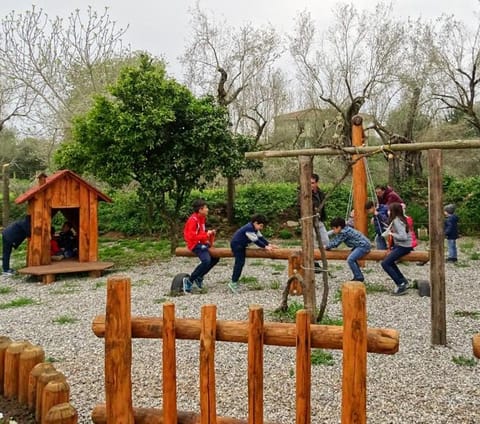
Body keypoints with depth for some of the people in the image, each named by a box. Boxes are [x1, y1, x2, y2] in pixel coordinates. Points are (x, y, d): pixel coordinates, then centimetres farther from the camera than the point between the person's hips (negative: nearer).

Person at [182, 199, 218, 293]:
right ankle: (189, 281, -16)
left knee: (215, 258, 13)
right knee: (206, 261, -28)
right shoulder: (193, 220, -19)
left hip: (202, 243, 10)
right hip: (195, 244, -10)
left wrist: (210, 233, 3)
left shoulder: (202, 218, 10)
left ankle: (199, 277, 21)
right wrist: (206, 235, -21)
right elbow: (191, 236, -24)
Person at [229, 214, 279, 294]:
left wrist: (269, 244, -1)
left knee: (240, 263, 13)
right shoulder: (249, 228, -25)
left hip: (241, 245, 11)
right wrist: (265, 247, -22)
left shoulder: (254, 228, 6)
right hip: (236, 244, -11)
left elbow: (261, 237, 7)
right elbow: (256, 240, -26)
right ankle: (233, 283, -13)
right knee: (239, 263, -14)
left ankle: (234, 281, 21)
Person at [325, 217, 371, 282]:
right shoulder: (343, 231, 11)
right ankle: (358, 276, 27)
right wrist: (327, 246, 16)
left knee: (350, 260, -19)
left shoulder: (344, 232, -18)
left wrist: (327, 247, 2)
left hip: (363, 246, -11)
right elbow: (335, 239, 21)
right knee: (352, 259, 23)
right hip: (361, 245, 11)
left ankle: (359, 277, -10)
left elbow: (336, 243, -12)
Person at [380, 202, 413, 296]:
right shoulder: (398, 219, 10)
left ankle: (401, 285, -13)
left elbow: (403, 236, -29)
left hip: (404, 246, -11)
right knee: (389, 261, 26)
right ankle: (403, 281, 28)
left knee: (385, 263, -17)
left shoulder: (397, 221, -20)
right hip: (399, 245, 11)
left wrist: (392, 234, -19)